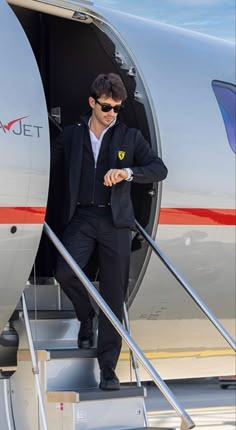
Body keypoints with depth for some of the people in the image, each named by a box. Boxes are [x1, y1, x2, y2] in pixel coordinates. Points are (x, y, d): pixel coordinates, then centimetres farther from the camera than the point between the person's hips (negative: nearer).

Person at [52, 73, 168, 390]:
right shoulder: (71, 135, 10)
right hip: (81, 217, 0)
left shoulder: (130, 137, 8)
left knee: (114, 295, -3)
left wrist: (128, 172, -16)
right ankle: (86, 316, 9)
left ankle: (108, 368, 3)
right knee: (65, 272, -25)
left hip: (115, 221, 0)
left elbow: (159, 169, 1)